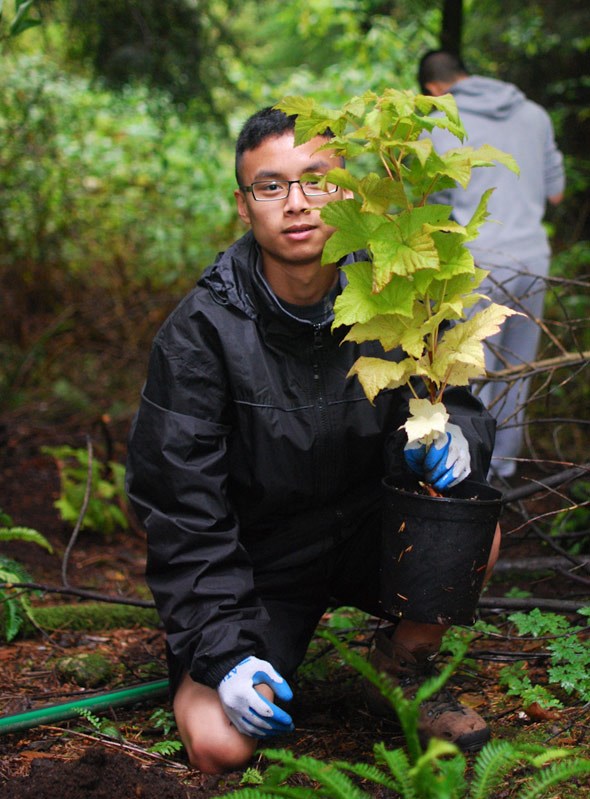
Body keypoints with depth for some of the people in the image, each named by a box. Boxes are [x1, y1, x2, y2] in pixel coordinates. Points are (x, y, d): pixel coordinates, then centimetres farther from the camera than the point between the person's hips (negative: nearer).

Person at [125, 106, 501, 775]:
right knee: (220, 747, -21)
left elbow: (460, 406, 3)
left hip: (369, 536, 3)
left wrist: (455, 438, -25)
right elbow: (179, 505, -17)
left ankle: (402, 673, 5)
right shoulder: (201, 331, -18)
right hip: (257, 562, -3)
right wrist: (226, 653, -24)